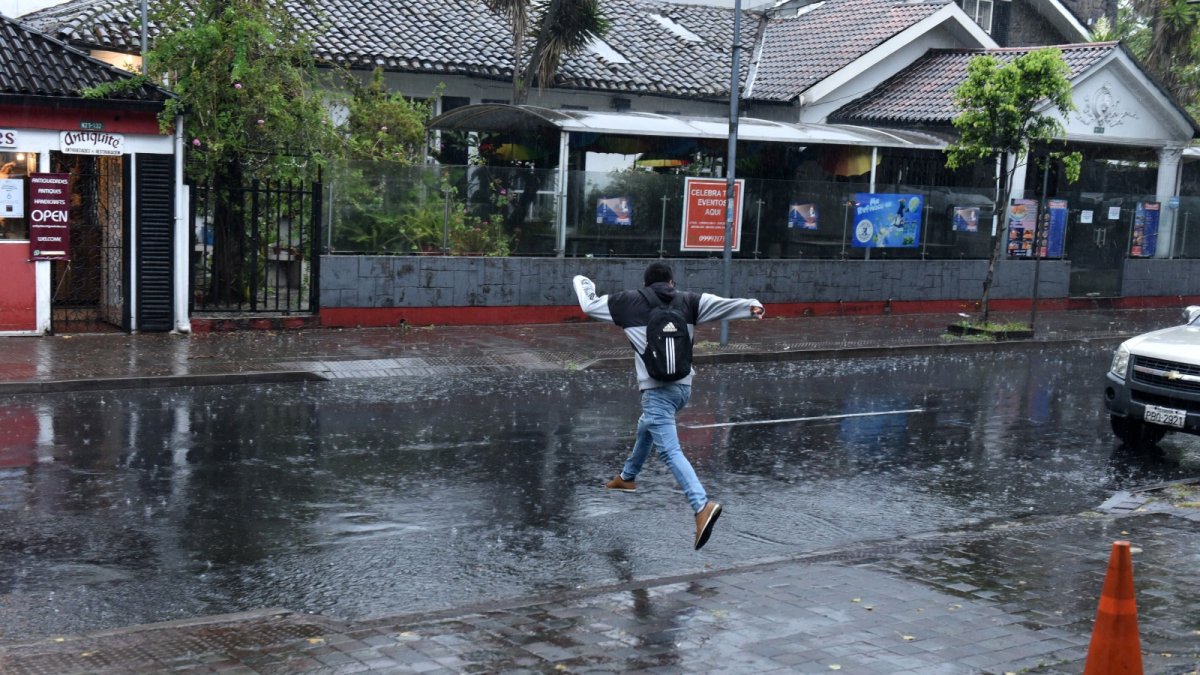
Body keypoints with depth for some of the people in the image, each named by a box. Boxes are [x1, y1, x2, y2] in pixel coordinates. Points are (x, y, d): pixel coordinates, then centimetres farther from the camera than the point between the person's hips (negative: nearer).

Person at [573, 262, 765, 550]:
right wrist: (750, 306, -21)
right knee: (647, 427, 32)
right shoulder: (688, 301, 8)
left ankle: (703, 505, -34)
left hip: (658, 389, -6)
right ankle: (627, 477, 55)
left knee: (670, 451, -14)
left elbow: (590, 305, 15)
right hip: (684, 386, 6)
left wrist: (581, 282, 34)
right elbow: (721, 304, -8)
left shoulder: (630, 301, 4)